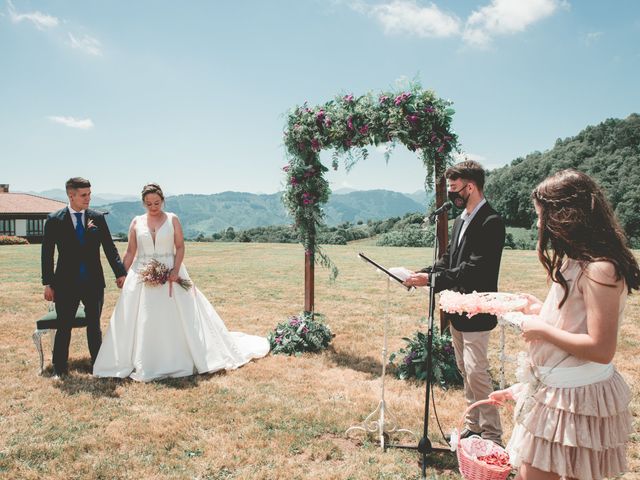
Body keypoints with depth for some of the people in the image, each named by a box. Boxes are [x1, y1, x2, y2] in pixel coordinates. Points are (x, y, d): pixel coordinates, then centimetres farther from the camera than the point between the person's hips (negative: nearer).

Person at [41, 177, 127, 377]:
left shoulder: (97, 218, 2)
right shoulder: (54, 220, -2)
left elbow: (109, 247, 4)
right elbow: (47, 254, -1)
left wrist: (120, 272, -5)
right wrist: (48, 283, -4)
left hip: (94, 283, 2)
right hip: (66, 284, -1)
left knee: (94, 326, 12)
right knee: (64, 328, 7)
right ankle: (60, 368, 23)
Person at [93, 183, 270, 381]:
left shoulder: (172, 220, 0)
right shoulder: (136, 222, 6)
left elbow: (180, 247, -3)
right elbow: (130, 252, 8)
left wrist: (175, 270, -15)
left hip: (169, 274, -2)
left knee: (177, 318, 0)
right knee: (142, 322, 5)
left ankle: (180, 361, 15)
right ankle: (144, 364, 18)